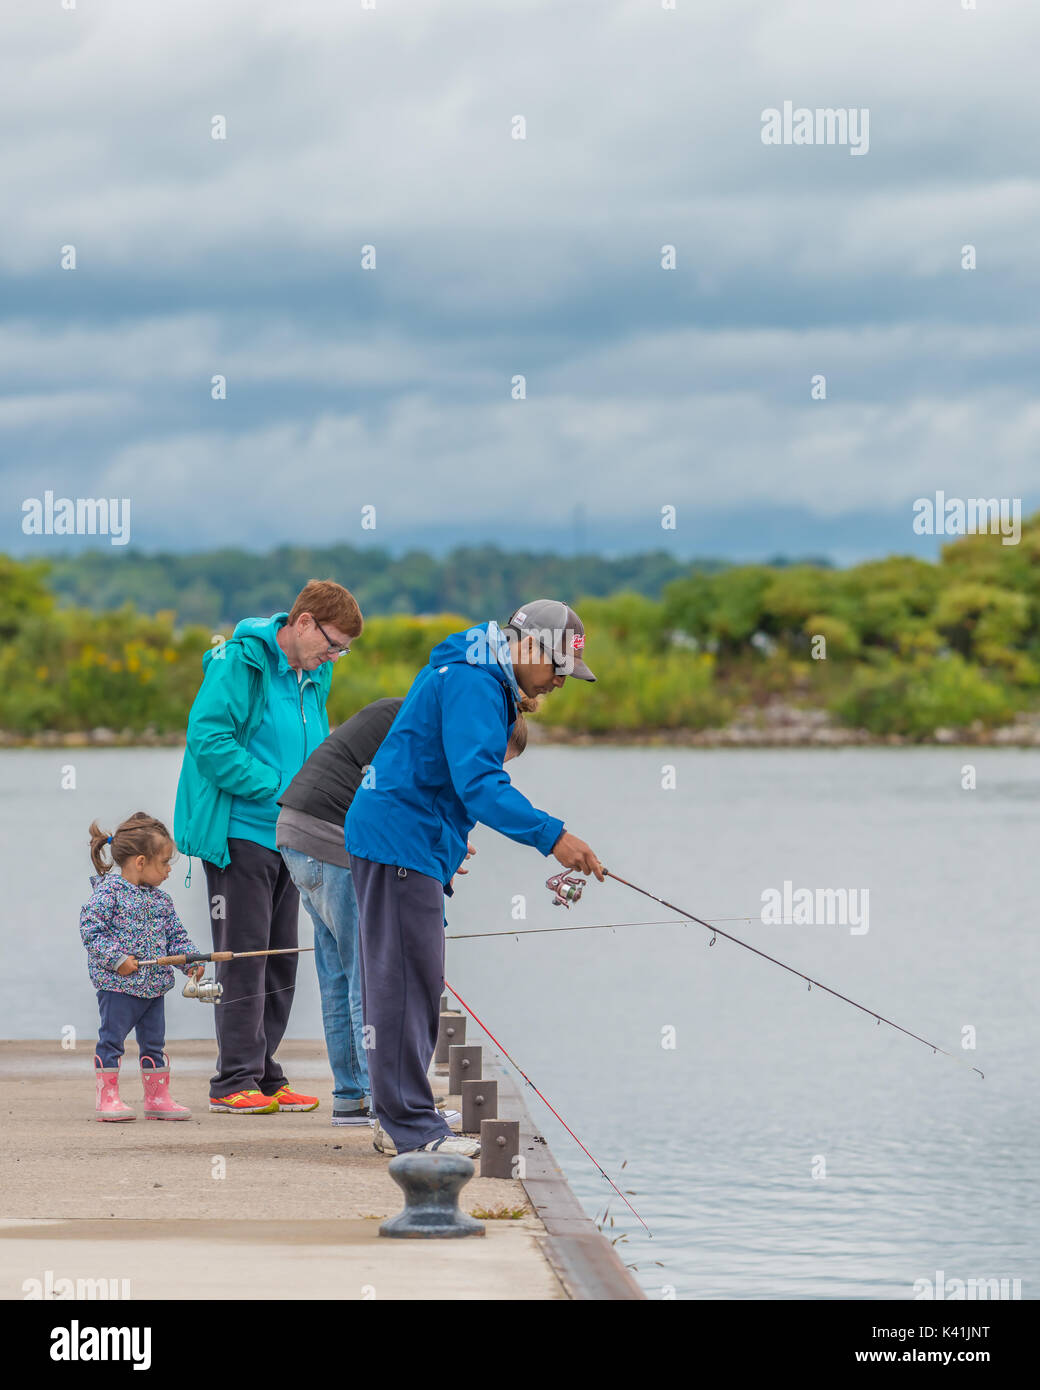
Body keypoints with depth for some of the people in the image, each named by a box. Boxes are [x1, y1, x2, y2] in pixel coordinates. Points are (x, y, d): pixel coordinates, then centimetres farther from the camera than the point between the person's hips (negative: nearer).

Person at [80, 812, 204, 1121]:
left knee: (154, 1043, 12)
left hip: (154, 985, 7)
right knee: (111, 1039, -2)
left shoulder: (161, 900, 12)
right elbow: (90, 930, -16)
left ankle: (158, 1098, 20)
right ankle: (107, 1098, 3)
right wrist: (116, 958, -22)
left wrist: (191, 958, 1)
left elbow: (176, 935, 18)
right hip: (117, 985, -7)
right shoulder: (108, 892, -11)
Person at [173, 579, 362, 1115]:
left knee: (280, 957, 9)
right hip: (239, 831, -8)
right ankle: (234, 1080, -5)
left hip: (287, 838, 8)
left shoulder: (314, 676, 14)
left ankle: (264, 1076, 16)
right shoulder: (240, 662, -12)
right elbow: (207, 737, -21)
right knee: (244, 953, -8)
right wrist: (277, 790, -20)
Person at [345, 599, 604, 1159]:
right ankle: (409, 1125, -10)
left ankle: (401, 1119, 18)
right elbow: (478, 782, -26)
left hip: (412, 846, 11)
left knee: (413, 982, 13)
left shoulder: (479, 680, 19)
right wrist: (552, 836, -30)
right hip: (399, 843, -11)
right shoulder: (472, 683, -16)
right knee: (407, 981, -10)